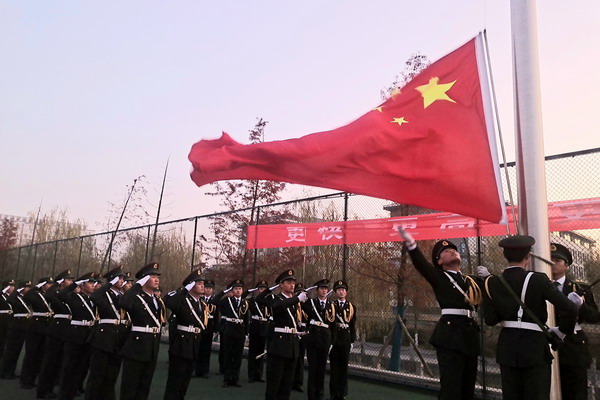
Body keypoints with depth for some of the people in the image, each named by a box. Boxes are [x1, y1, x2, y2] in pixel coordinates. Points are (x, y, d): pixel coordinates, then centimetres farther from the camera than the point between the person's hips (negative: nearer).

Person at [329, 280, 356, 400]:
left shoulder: (351, 307, 9)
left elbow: (353, 326, 10)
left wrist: (352, 341, 5)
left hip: (346, 341, 2)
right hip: (334, 340, -2)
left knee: (344, 367, 8)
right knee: (334, 367, 3)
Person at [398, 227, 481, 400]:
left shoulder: (471, 280, 21)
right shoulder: (438, 277, 3)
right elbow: (421, 264, -15)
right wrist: (411, 243, -33)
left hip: (470, 335, 6)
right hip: (450, 334, -6)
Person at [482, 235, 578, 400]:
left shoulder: (492, 283, -4)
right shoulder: (538, 279, -12)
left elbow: (490, 319, -7)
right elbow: (570, 309, -17)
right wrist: (562, 330, 1)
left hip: (507, 347, 3)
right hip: (535, 346, -3)